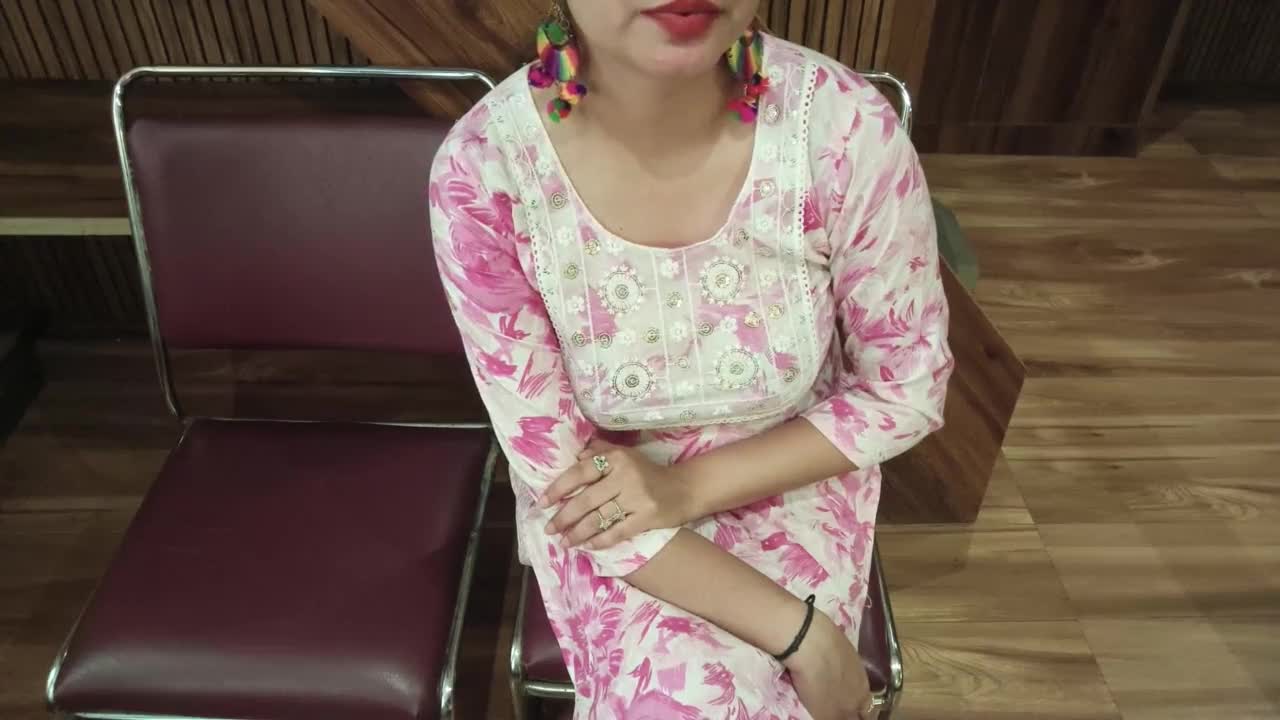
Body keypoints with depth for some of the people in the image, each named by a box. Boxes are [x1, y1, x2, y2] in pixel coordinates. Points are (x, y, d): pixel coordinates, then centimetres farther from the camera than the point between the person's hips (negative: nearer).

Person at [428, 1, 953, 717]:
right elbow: (555, 474, -16)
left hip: (791, 484, 1)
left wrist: (690, 486, -19)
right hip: (604, 508, 0)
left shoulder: (847, 127, -24)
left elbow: (907, 390, -9)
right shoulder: (481, 172, -24)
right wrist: (797, 630, -19)